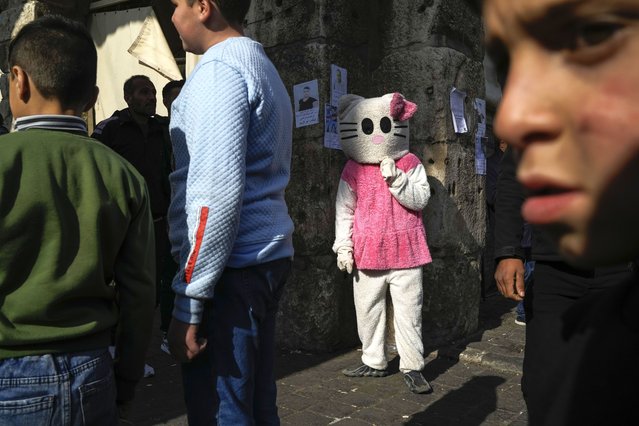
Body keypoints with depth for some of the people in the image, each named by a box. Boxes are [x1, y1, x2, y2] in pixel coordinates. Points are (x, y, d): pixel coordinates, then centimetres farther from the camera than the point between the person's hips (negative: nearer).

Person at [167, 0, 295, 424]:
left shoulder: (220, 70, -10)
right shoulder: (262, 67, 20)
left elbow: (218, 192, -20)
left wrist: (188, 302, -17)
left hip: (231, 267, -10)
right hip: (267, 257, 10)